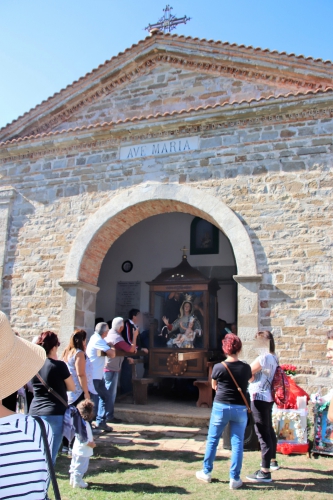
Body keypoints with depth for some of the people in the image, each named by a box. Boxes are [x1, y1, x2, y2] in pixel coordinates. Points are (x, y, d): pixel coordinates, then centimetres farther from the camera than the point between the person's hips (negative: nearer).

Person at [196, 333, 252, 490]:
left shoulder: (218, 367, -10)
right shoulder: (246, 368, -4)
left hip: (221, 406, -1)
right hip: (240, 409, 1)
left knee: (212, 440, 13)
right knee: (237, 443, 8)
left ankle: (206, 473, 23)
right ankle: (235, 479, 10)